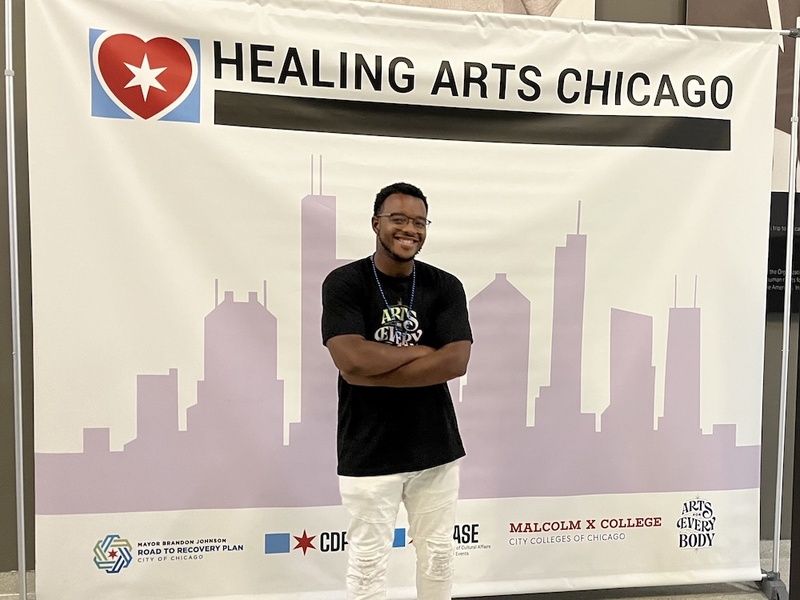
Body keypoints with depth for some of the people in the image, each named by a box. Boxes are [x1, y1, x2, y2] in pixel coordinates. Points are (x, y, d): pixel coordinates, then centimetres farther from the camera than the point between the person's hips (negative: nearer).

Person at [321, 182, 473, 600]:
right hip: (368, 451, -3)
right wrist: (420, 350, -10)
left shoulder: (446, 287, 0)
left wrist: (375, 371, -18)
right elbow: (353, 361, -22)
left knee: (438, 554, 18)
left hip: (436, 447, 3)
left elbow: (456, 362, -13)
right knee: (368, 562, 11)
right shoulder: (344, 283, -8)